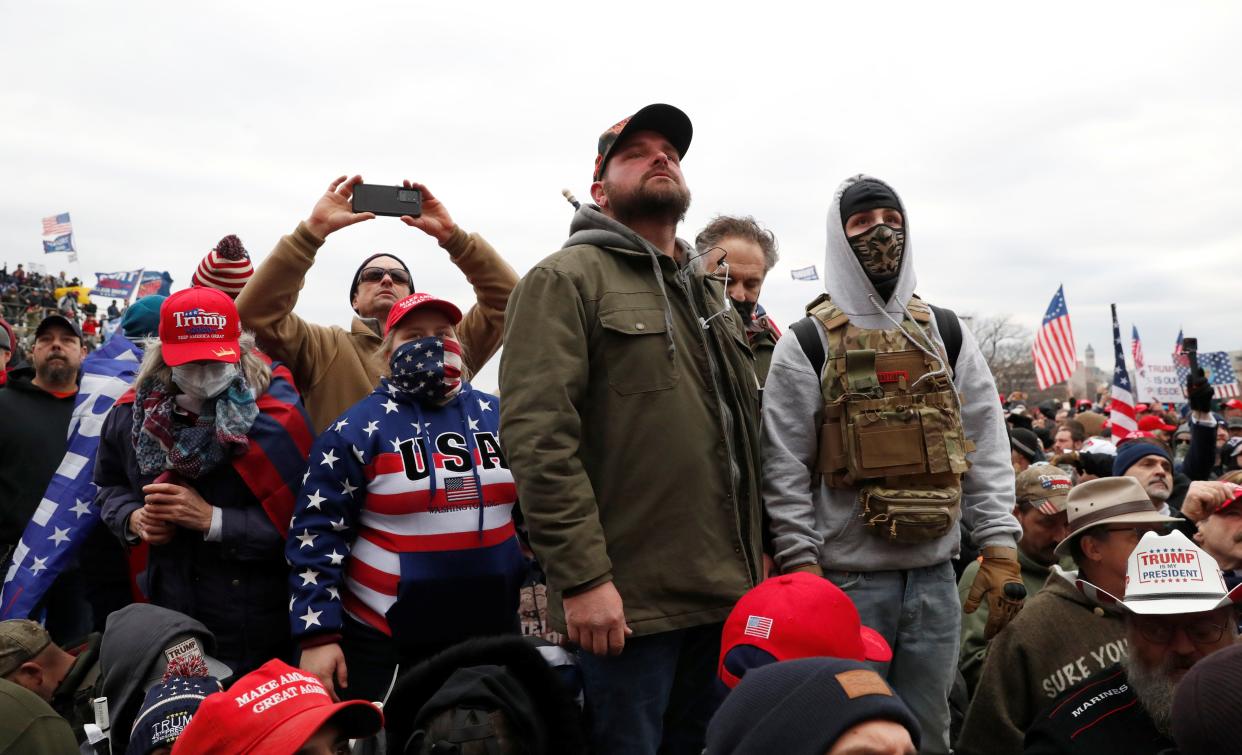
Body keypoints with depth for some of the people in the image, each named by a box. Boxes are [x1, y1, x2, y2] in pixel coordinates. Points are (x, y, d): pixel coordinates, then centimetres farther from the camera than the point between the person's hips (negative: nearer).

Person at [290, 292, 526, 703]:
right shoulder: (359, 427, -8)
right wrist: (317, 634, -13)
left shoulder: (499, 416, 5)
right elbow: (316, 533, -9)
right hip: (381, 632, -4)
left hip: (491, 627, 4)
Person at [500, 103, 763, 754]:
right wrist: (581, 577, -21)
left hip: (726, 595, 7)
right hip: (626, 600, -7)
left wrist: (754, 558, 16)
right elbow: (537, 435, -17)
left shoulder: (710, 296, 18)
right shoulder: (567, 279, -6)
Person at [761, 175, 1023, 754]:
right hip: (846, 579, -3)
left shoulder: (947, 335, 8)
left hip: (935, 577, 4)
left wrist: (999, 548, -1)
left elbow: (987, 450, 6)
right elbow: (785, 468, -7)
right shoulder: (807, 344, -3)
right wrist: (802, 569, -12)